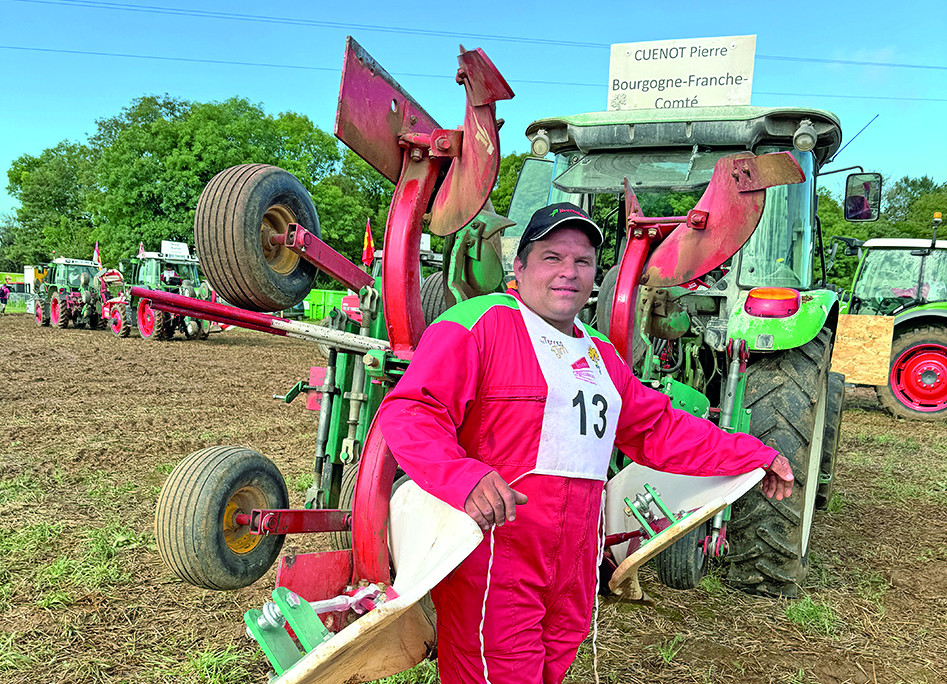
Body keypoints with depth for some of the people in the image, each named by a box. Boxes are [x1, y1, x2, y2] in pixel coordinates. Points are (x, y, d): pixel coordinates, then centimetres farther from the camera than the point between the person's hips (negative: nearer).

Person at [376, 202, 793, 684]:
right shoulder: (478, 324, -9)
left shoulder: (600, 356, 18)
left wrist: (753, 458, 19)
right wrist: (464, 477, -35)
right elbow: (408, 413, -18)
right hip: (492, 560, -7)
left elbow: (658, 430, 25)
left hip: (574, 567, 7)